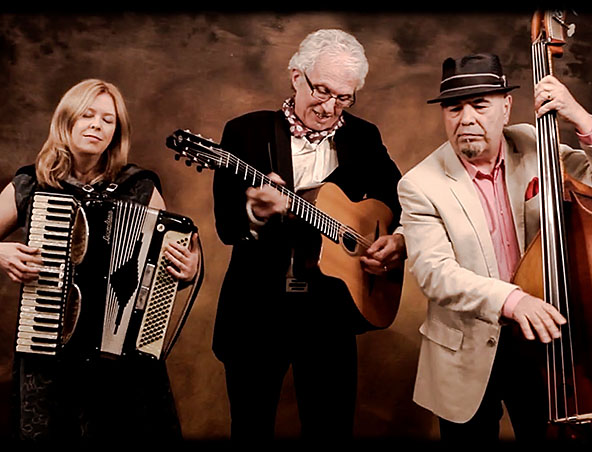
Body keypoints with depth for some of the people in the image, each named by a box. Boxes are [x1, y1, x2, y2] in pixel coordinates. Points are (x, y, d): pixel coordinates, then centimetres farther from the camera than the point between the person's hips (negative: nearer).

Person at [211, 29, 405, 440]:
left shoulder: (364, 138, 5)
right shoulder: (246, 132, -3)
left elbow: (401, 202, 13)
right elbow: (226, 226, -9)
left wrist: (399, 240, -7)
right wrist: (255, 214, -31)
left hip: (330, 312, 2)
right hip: (256, 309, -1)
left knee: (333, 427, 11)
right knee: (251, 426, 13)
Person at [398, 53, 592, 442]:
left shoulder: (532, 146, -2)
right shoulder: (421, 185, -14)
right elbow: (434, 272, -22)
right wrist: (510, 299, -35)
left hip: (542, 340, 3)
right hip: (467, 357, -3)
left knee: (547, 431, 20)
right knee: (472, 436, 16)